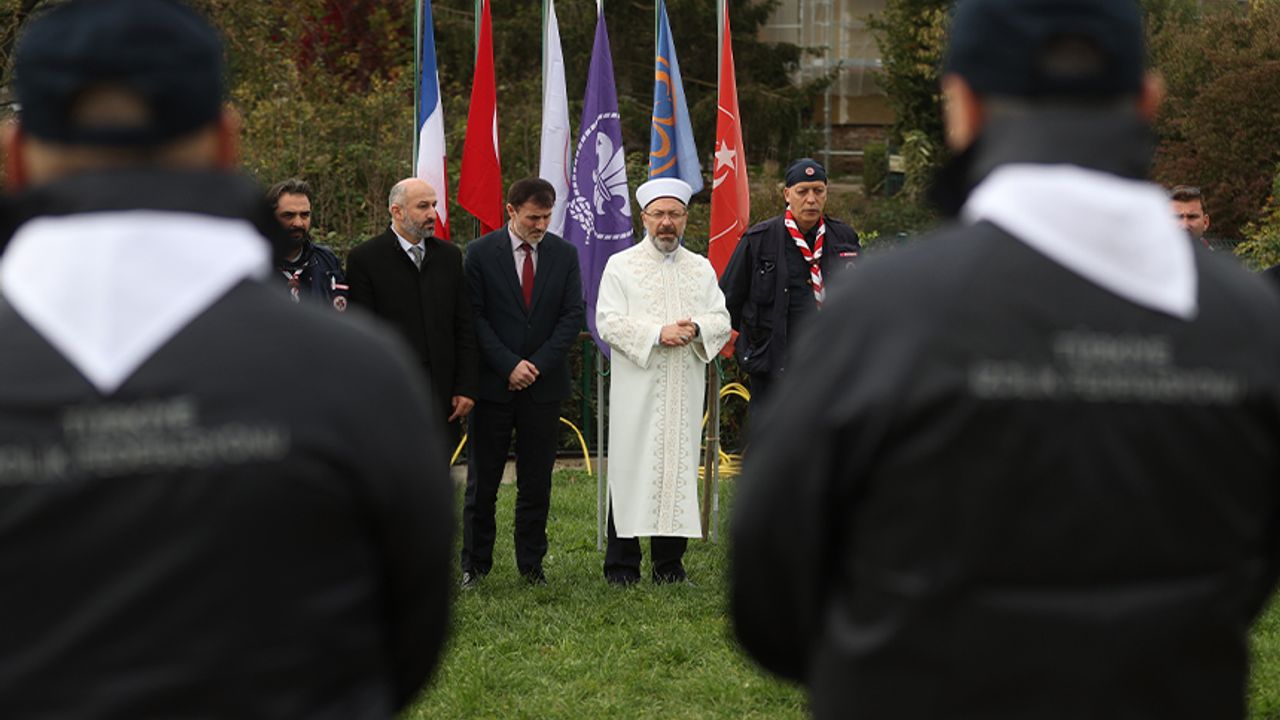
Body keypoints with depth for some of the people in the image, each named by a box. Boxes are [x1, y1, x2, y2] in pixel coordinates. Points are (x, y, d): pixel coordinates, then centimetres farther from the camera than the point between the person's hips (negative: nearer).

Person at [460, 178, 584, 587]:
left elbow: (573, 315, 1)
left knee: (536, 482, 6)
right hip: (492, 384, -2)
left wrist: (538, 365, -9)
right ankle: (475, 565, 12)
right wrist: (508, 365, -13)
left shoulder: (564, 254, 5)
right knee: (482, 481, 3)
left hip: (544, 385, 2)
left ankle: (531, 565, 14)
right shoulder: (481, 253, -2)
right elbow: (475, 316, -5)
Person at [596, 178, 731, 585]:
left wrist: (695, 328, -13)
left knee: (680, 465, 3)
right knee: (632, 466, -4)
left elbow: (722, 321, 9)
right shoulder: (621, 265, 4)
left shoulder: (701, 269, 15)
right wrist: (658, 333, -17)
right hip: (636, 389, -3)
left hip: (684, 390, 3)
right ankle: (622, 564, 2)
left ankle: (669, 563, 9)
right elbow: (608, 322, -6)